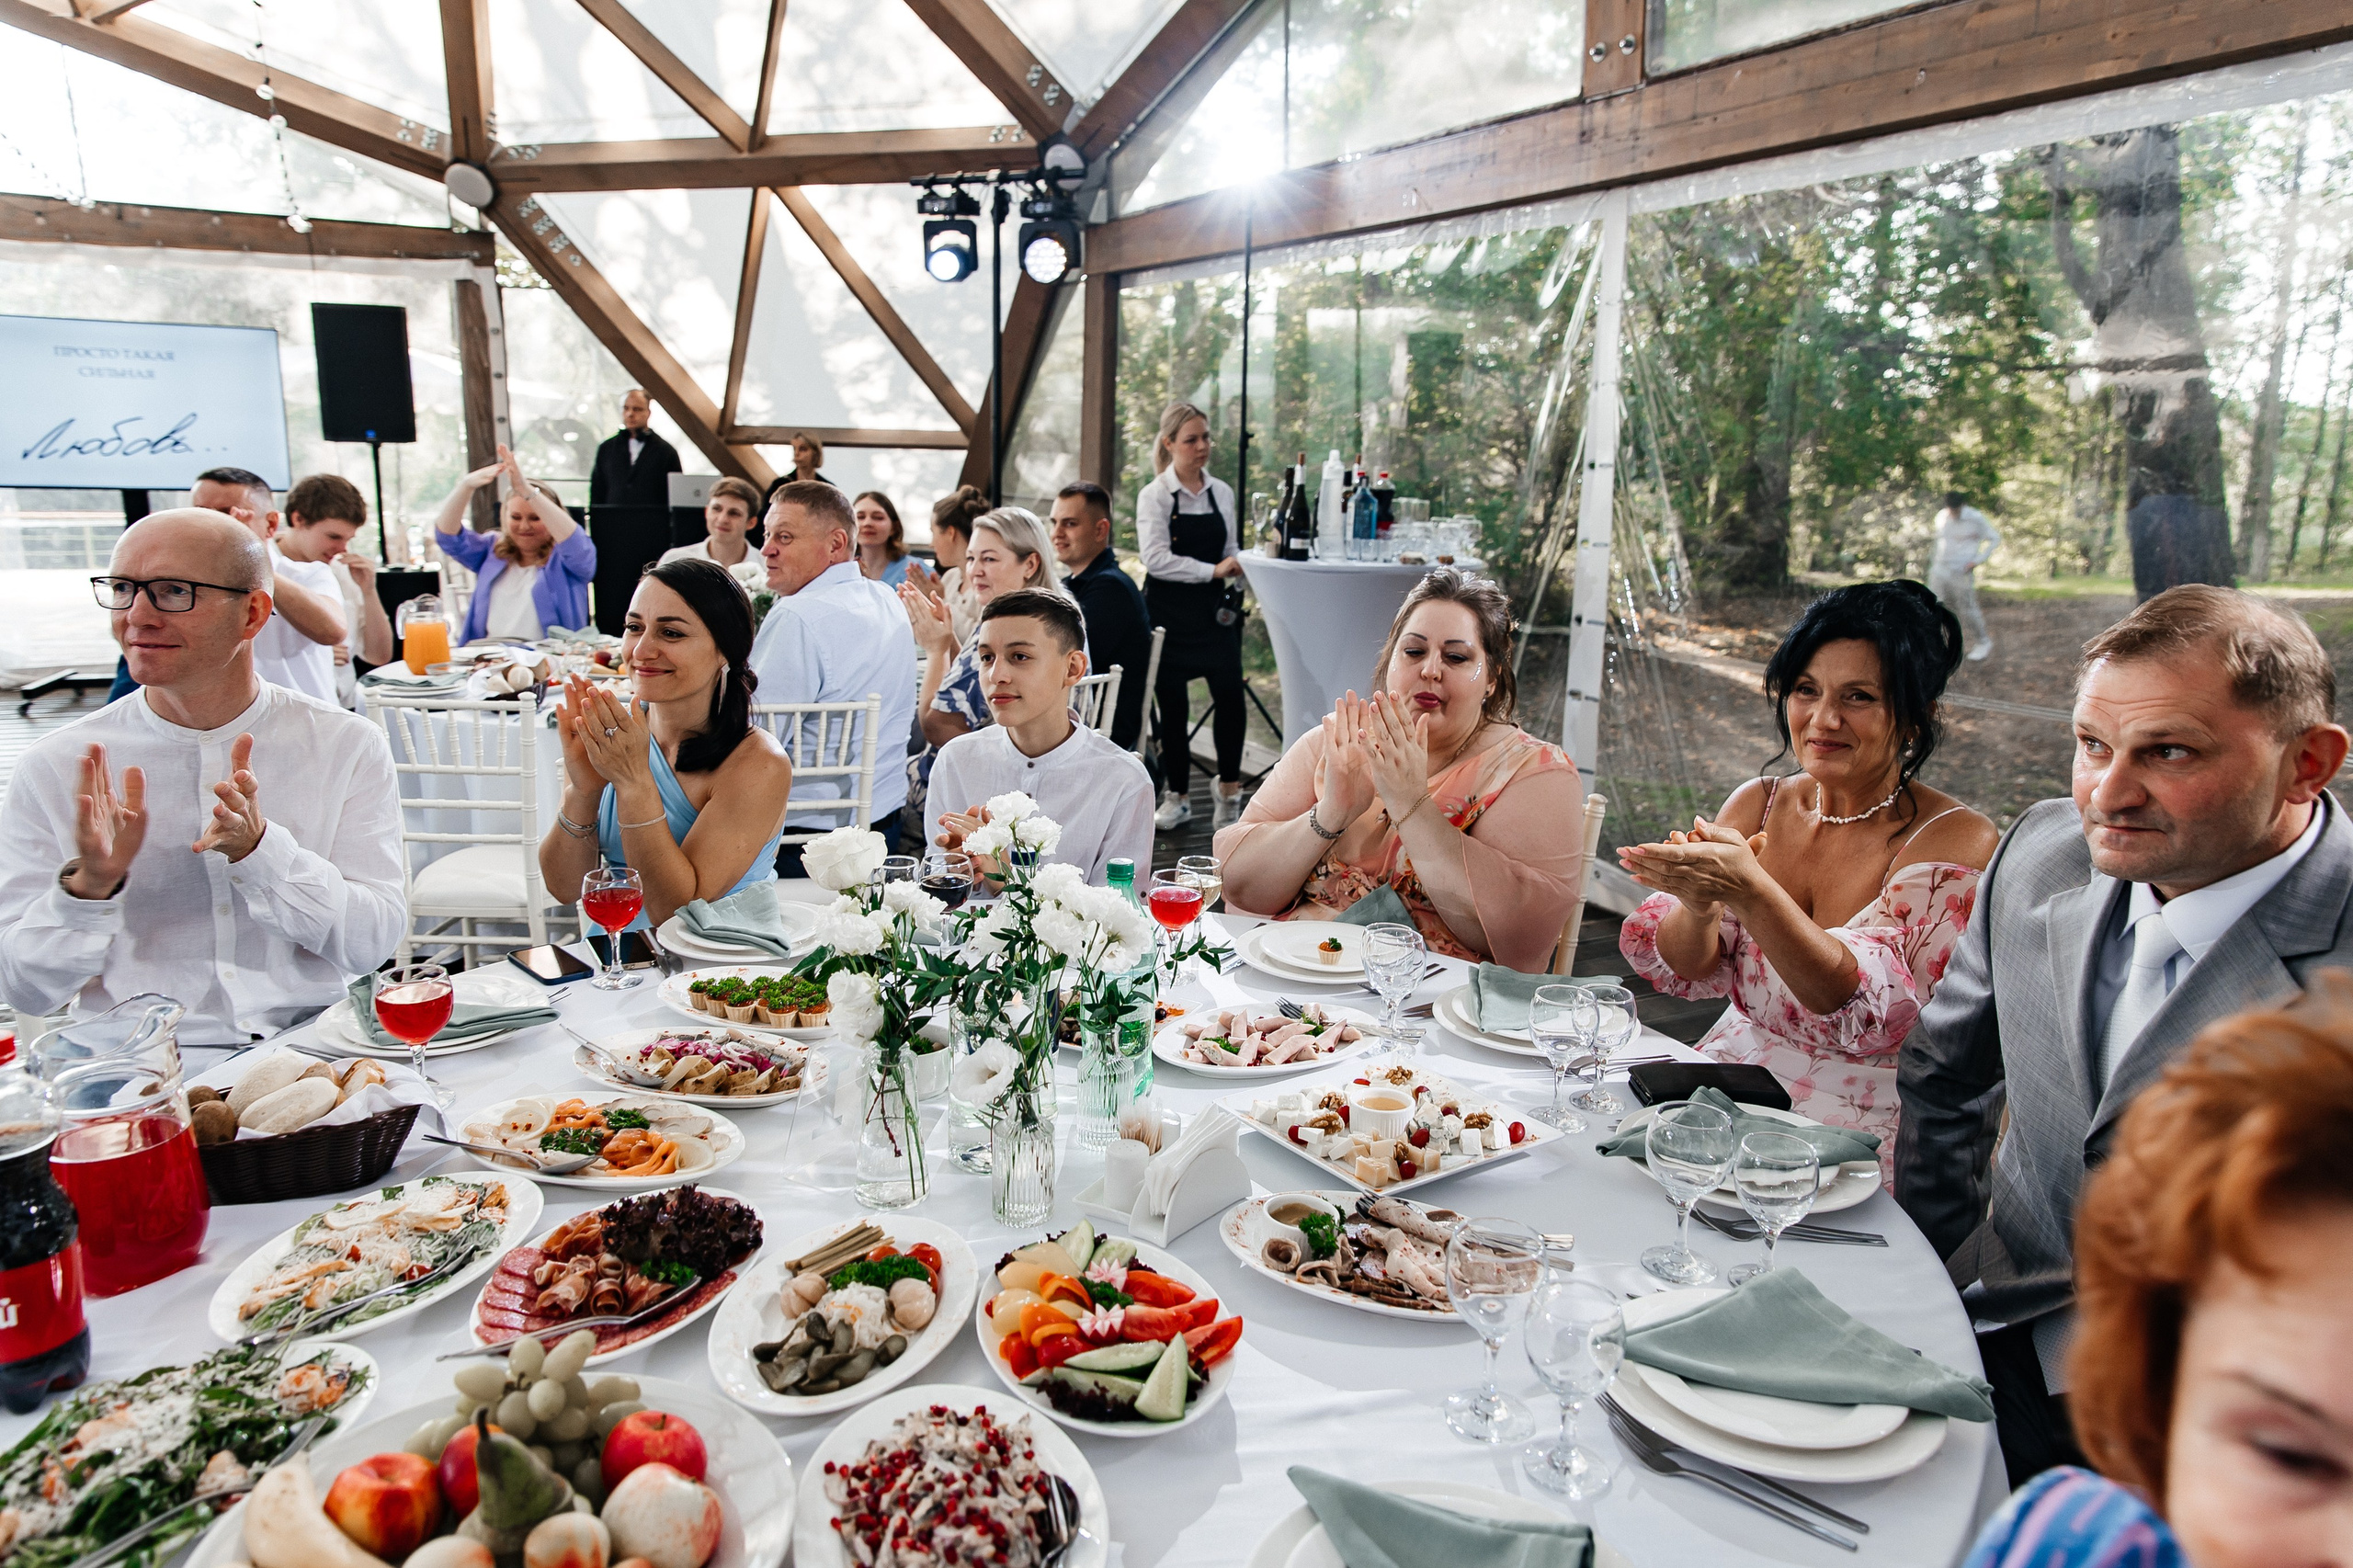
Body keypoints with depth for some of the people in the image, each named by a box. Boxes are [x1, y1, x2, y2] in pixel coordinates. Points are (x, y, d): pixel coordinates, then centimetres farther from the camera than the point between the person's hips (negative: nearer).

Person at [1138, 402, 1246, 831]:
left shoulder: (1221, 492, 9)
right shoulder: (1155, 496, -4)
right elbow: (1156, 558, -15)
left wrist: (1236, 565, -5)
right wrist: (1213, 570, -20)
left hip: (1212, 607, 3)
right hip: (1168, 611, -3)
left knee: (1230, 694, -12)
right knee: (1171, 704, 4)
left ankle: (1229, 786, 7)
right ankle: (1177, 796, 18)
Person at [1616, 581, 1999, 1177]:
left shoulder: (1957, 841, -9)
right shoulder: (1757, 803, 5)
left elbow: (1877, 1013, -22)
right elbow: (1680, 969, 1)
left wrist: (1751, 891, -34)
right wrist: (1698, 903, -22)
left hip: (1859, 1128, -5)